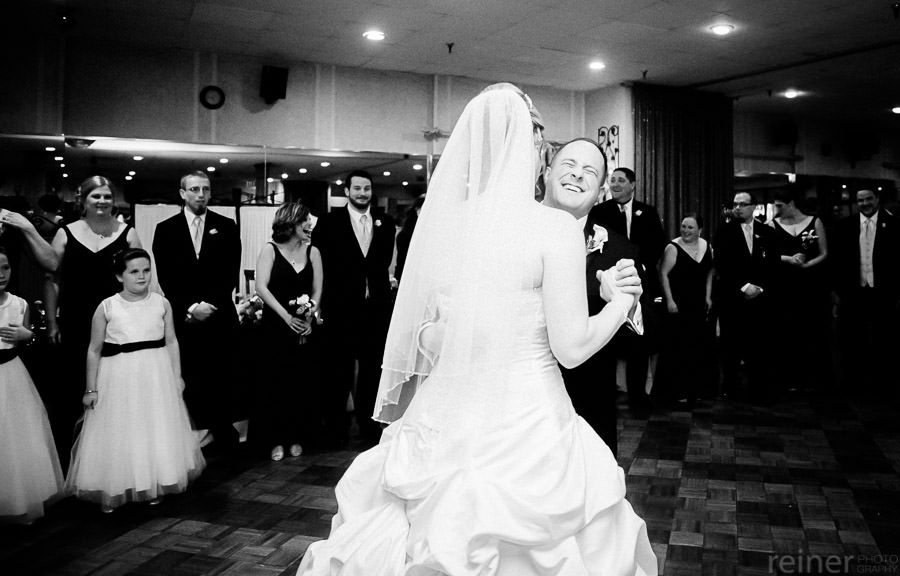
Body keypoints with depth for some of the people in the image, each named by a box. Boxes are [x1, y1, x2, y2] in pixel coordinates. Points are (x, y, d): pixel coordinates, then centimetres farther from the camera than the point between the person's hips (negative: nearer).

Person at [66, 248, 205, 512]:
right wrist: (91, 389, 0)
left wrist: (177, 376, 3)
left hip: (156, 375, 2)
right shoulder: (107, 307, -5)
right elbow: (94, 350, 0)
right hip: (118, 377, -2)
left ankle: (153, 487, 28)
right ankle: (112, 492, 21)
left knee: (158, 432, 10)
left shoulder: (162, 303, 0)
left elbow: (171, 342, 6)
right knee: (118, 435, 4)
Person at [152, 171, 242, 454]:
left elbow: (231, 274, 1)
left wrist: (210, 304, -9)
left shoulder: (226, 227, 7)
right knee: (188, 382, -2)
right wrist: (190, 308, -9)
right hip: (183, 320, 0)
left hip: (220, 318, 0)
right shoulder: (166, 229, 7)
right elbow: (165, 278, 2)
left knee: (222, 381, 1)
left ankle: (224, 437, 12)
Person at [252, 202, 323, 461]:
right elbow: (261, 287, -11)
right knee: (275, 382, 0)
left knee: (303, 383, 5)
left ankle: (297, 437, 19)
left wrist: (310, 316, -12)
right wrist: (287, 317, -19)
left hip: (305, 327, 3)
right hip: (275, 325, -2)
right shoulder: (270, 250, -2)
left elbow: (317, 291, 4)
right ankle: (275, 439, 13)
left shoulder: (312, 252, 7)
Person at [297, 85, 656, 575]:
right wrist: (620, 302, 6)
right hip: (527, 431, -4)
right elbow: (572, 347, -11)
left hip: (442, 425, 5)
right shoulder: (555, 226, -12)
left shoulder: (437, 221, 0)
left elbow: (423, 339, 5)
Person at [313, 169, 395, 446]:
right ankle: (336, 428, 19)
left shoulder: (385, 223, 9)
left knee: (372, 370, 9)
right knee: (339, 372, 5)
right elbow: (320, 264, -2)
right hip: (342, 308, -3)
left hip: (376, 307, 3)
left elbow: (385, 260, 13)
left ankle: (369, 424, 22)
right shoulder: (329, 222, 0)